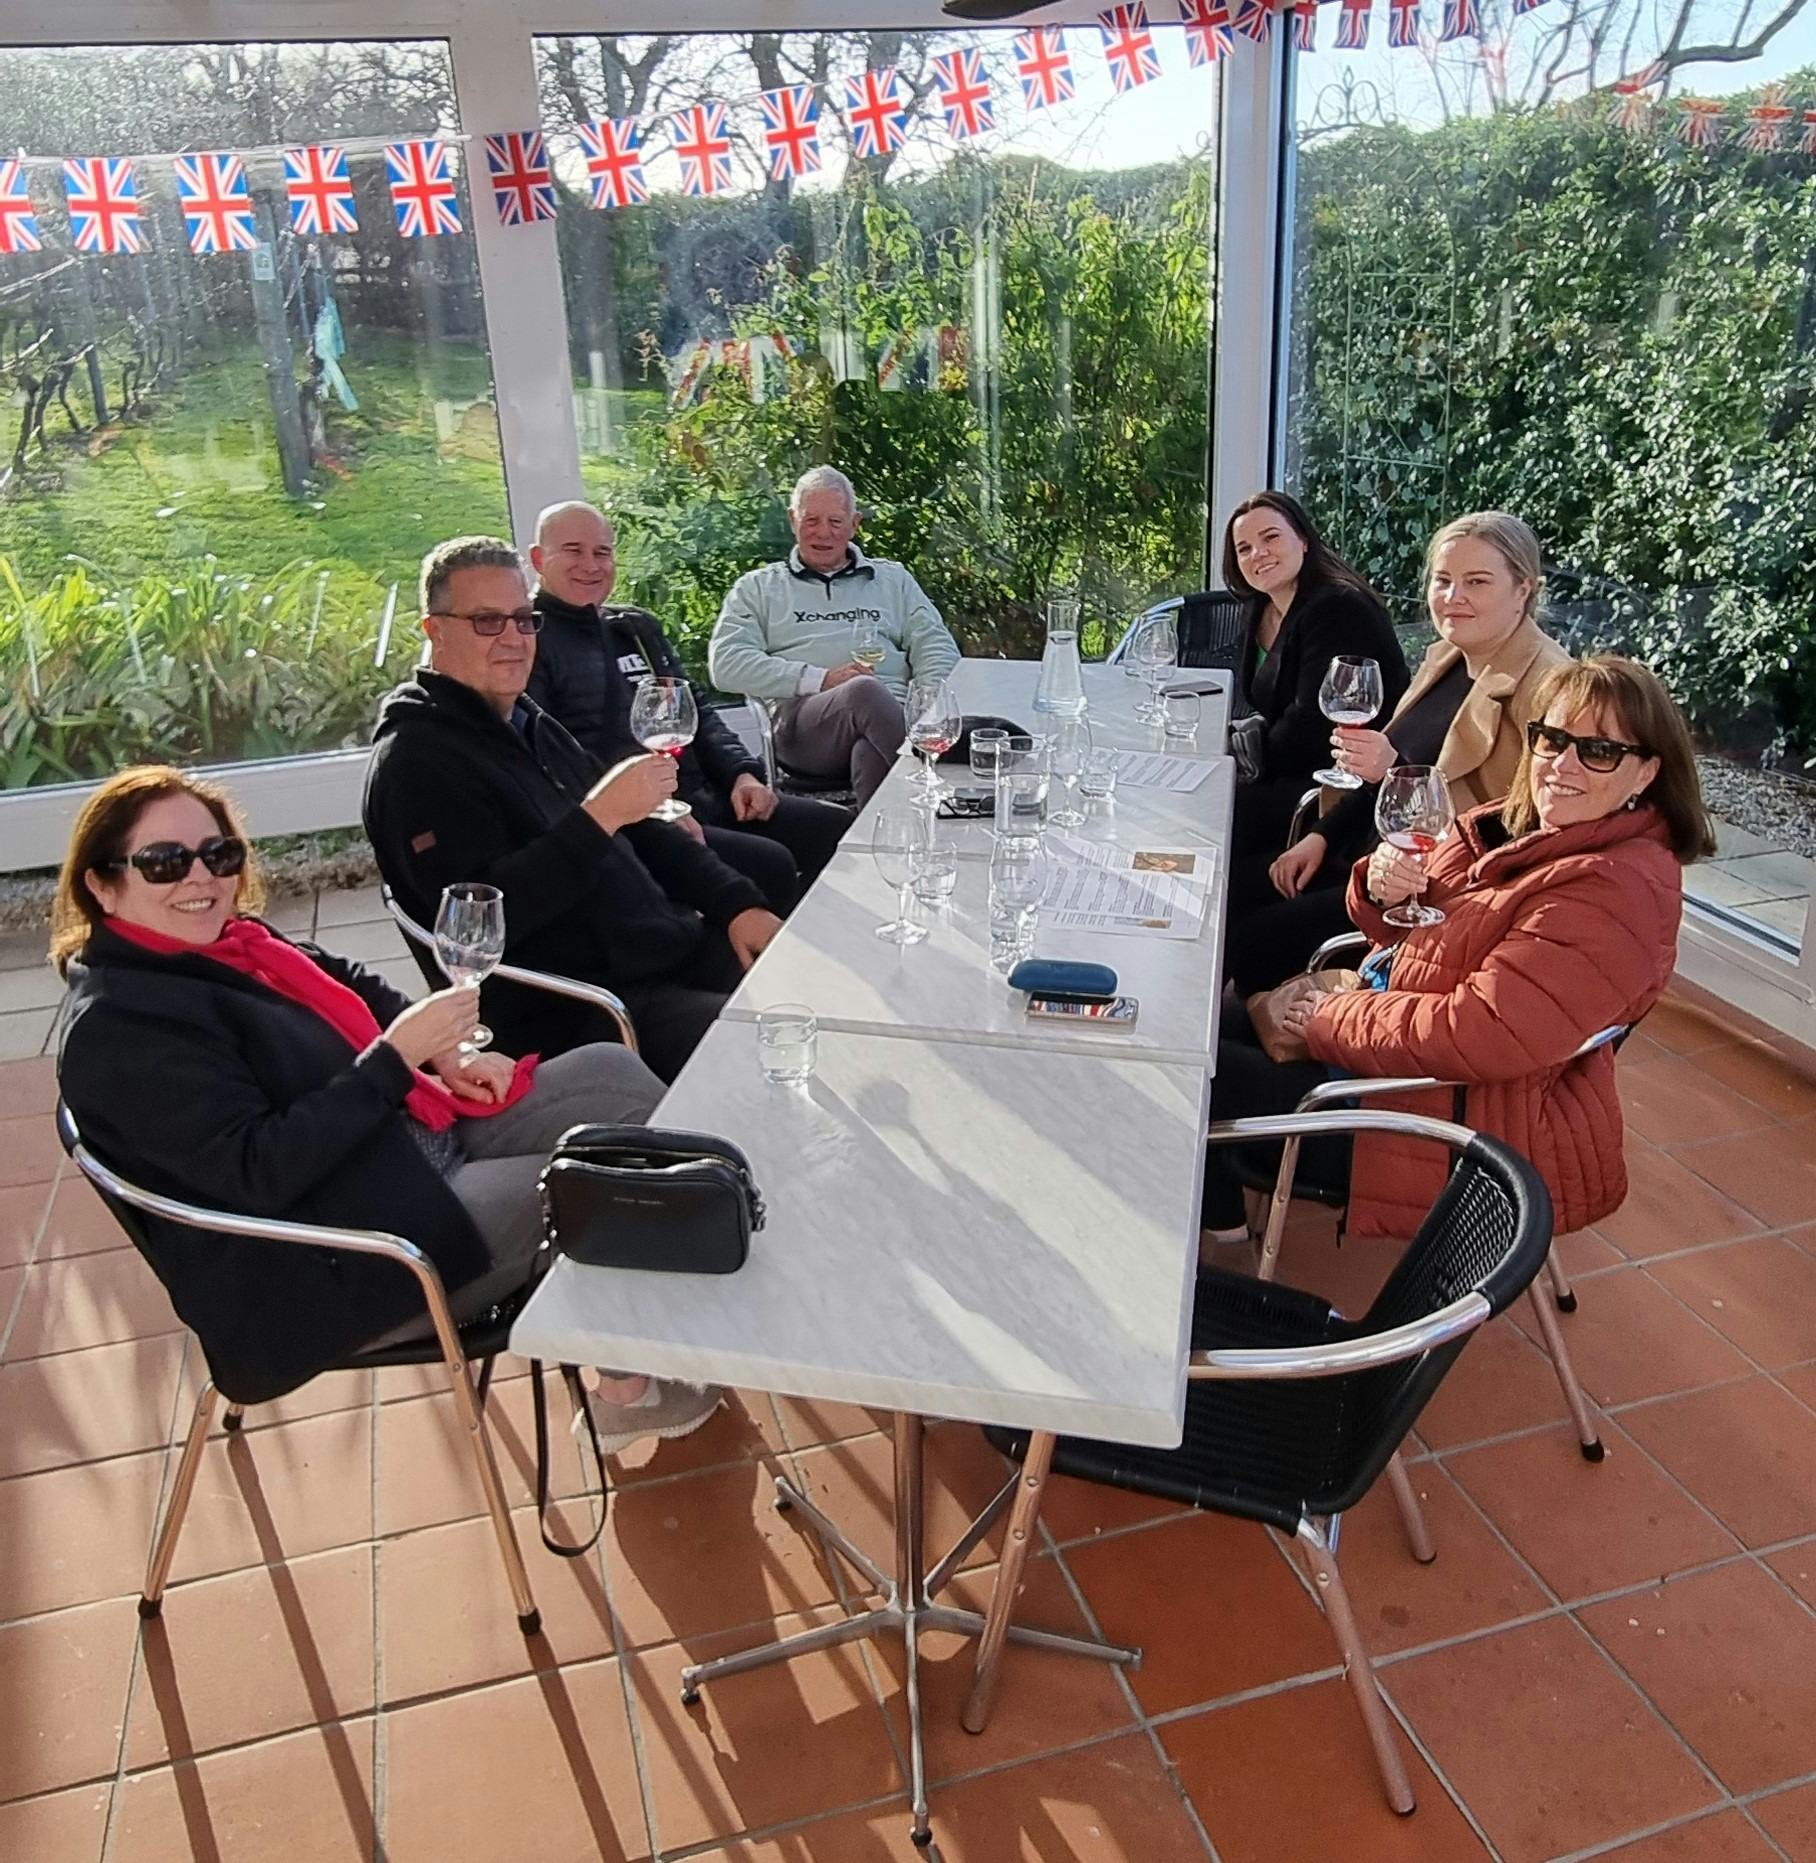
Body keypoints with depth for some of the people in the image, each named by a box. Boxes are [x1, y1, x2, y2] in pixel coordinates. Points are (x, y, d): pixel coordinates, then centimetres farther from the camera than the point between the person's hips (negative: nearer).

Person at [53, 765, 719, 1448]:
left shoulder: (228, 941, 7)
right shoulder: (115, 1025, -18)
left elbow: (352, 987, 21)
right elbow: (259, 1170, -25)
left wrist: (447, 1054, 3)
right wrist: (395, 1056, -27)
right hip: (328, 1269, -9)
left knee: (610, 1071, -3)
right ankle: (633, 1383, 12)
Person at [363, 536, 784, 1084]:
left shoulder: (529, 723, 18)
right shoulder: (416, 760, -10)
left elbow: (640, 833, 21)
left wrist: (737, 903, 7)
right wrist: (598, 817, -25)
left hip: (673, 945, 9)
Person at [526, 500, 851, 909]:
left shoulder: (637, 627, 22)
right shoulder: (528, 640, -4)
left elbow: (696, 709, 24)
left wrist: (743, 773, 6)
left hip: (704, 798, 8)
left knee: (839, 829, -1)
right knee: (769, 866, -27)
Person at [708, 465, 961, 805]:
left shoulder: (892, 579, 30)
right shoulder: (758, 587, 23)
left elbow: (937, 649, 20)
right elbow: (725, 663, 8)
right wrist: (821, 679, -4)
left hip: (893, 714, 1)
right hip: (803, 720, -1)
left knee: (873, 753, -39)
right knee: (865, 690, -37)